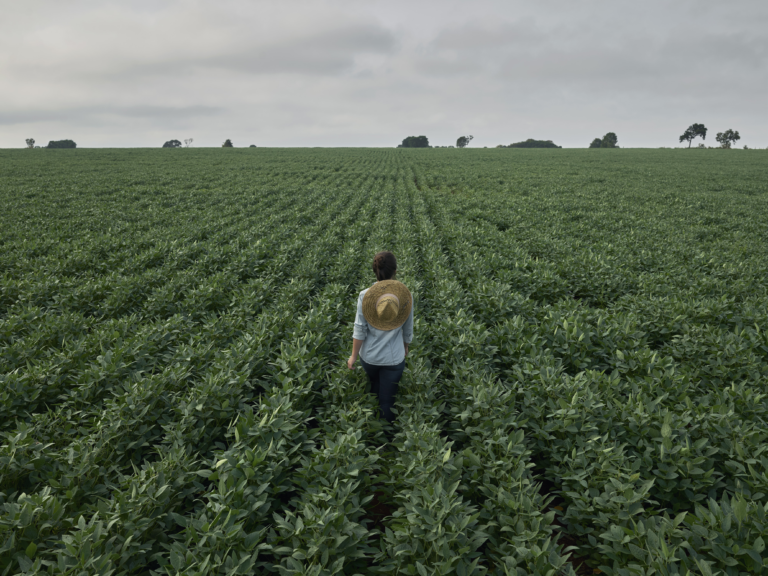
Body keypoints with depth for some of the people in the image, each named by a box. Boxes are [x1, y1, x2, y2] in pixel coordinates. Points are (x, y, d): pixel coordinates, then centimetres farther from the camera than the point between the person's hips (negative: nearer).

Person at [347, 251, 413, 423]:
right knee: (388, 399, 12)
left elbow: (359, 331, -13)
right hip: (394, 357, -1)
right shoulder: (406, 295, -13)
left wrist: (353, 357, 0)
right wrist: (405, 347, 19)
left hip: (369, 356, 2)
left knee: (374, 387, 30)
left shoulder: (365, 295, -17)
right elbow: (408, 329, -1)